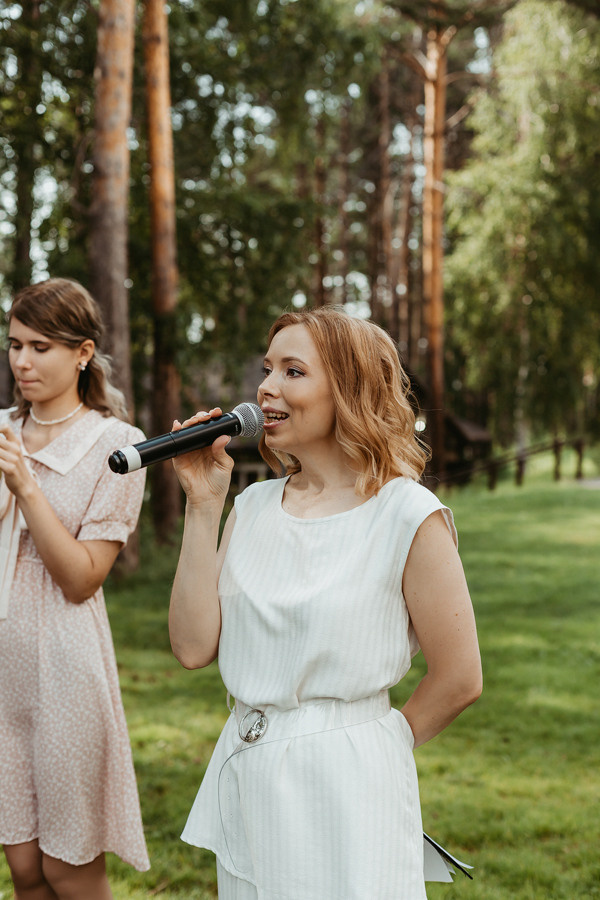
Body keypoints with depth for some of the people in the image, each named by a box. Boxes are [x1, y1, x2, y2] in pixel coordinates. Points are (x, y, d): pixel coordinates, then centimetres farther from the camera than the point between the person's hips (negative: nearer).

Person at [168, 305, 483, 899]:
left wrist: (380, 746, 5)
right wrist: (202, 504, -7)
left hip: (345, 787, -5)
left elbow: (459, 680, -9)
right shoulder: (253, 505, 4)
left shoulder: (408, 516, -13)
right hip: (244, 780, 6)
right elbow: (194, 646, -4)